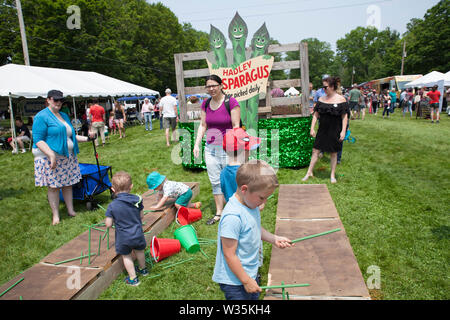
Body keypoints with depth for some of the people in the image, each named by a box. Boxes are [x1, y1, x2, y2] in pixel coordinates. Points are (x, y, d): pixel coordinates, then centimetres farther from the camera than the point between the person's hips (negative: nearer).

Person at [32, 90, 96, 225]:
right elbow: (38, 139, -16)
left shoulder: (64, 116, 16)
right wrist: (51, 155, -25)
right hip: (51, 158, -7)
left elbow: (70, 136, 24)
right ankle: (55, 215, 12)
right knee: (53, 186, 0)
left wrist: (86, 138, 11)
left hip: (68, 157, 7)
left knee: (68, 183, 12)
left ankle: (70, 210, 22)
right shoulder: (42, 116, -9)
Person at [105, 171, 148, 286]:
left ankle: (133, 279, 28)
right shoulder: (137, 199, -11)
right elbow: (141, 216, 0)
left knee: (126, 256, 18)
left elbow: (108, 224, -13)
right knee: (139, 251, 27)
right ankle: (143, 269, 49)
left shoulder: (112, 206, -18)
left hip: (123, 238, -3)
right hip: (138, 234, 3)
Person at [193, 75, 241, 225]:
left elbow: (236, 126, -9)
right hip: (210, 148, 5)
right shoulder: (205, 104, 8)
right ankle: (218, 213, 22)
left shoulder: (231, 102, -9)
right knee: (215, 182, 10)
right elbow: (202, 125, 14)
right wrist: (197, 144, 6)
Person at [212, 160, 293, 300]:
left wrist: (274, 238, 0)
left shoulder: (251, 204, -3)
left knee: (254, 297, 25)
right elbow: (229, 255, -26)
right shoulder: (233, 217, -31)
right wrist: (246, 281, -18)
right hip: (235, 281, -9)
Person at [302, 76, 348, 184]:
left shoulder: (341, 99, -7)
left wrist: (343, 131, -12)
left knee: (333, 153, 9)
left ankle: (333, 175, 22)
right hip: (322, 130, 3)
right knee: (315, 151, 5)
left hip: (335, 131, -3)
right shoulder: (321, 99, 3)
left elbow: (344, 117, -7)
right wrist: (312, 128, 1)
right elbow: (316, 114, 7)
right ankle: (309, 172, 16)